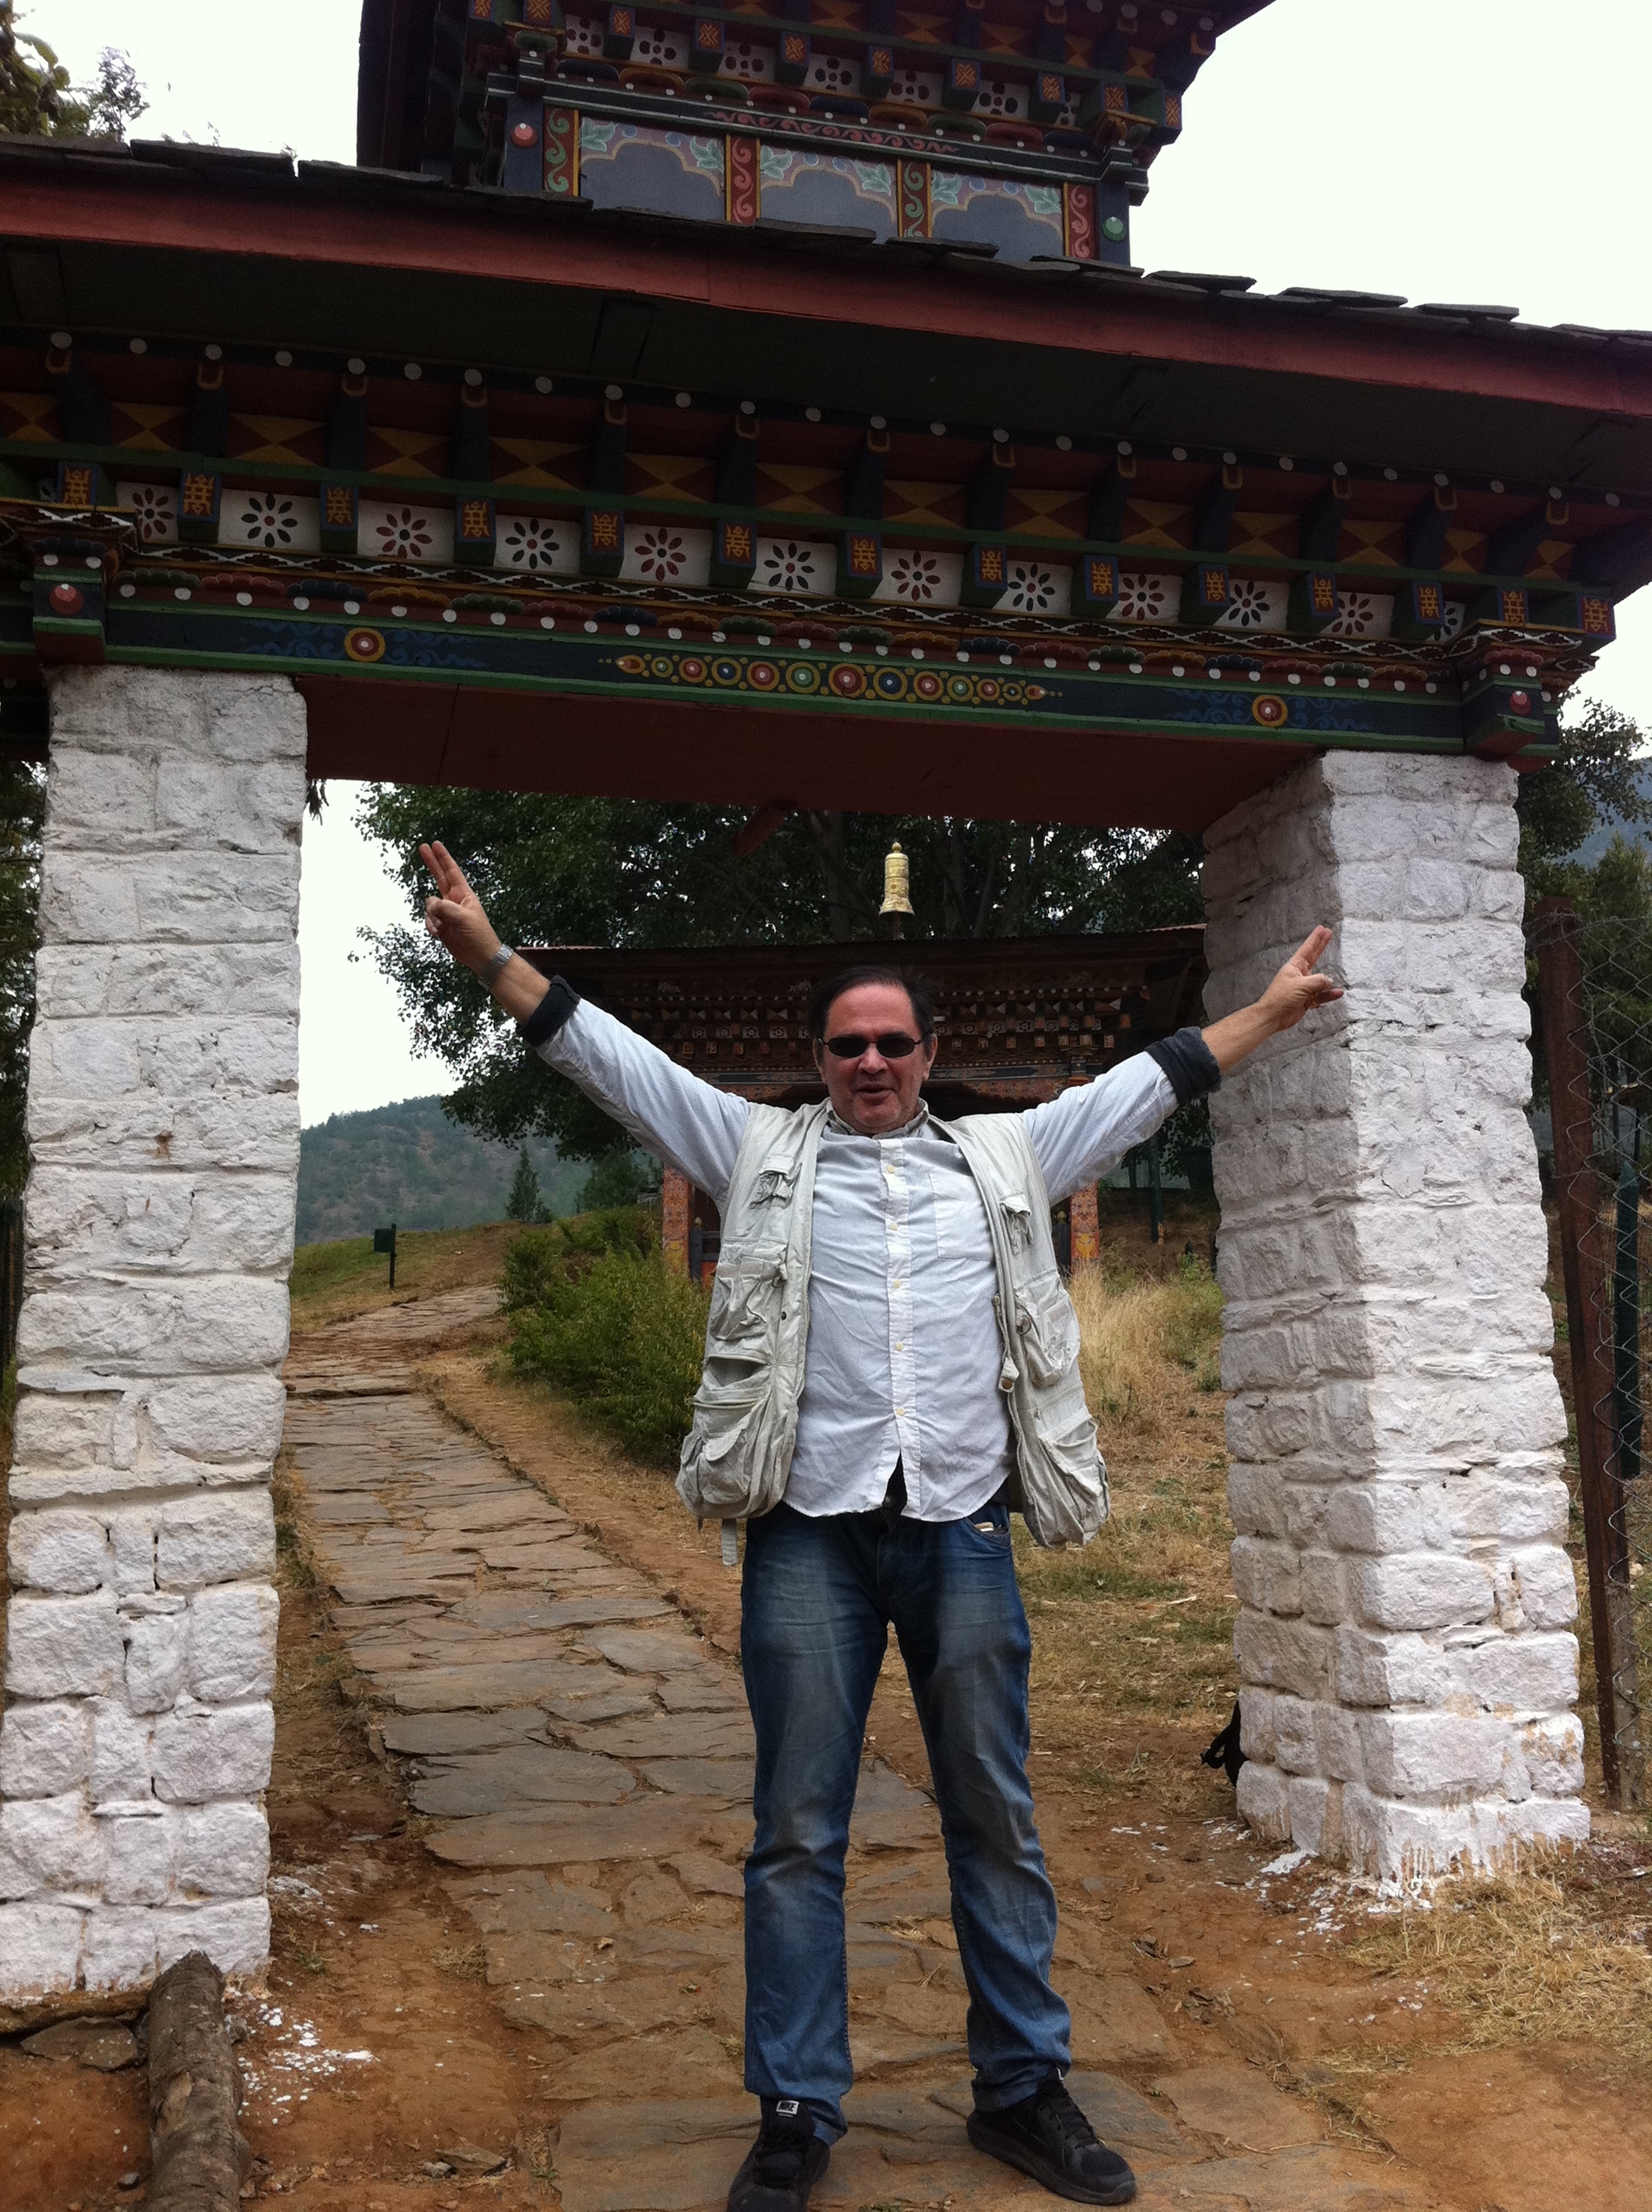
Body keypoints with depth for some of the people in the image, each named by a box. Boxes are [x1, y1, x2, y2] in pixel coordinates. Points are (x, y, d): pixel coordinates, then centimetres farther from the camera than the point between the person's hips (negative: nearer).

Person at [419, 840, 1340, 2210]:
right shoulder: (761, 1152, 10)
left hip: (964, 1530, 2)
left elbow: (1152, 1082, 18)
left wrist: (1274, 1007, 17)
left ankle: (1024, 2090, 24)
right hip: (810, 1532, -1)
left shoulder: (1004, 1159, 14)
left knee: (998, 1822, 9)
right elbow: (617, 1060, 6)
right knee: (798, 1832, 4)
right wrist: (493, 958, 1)